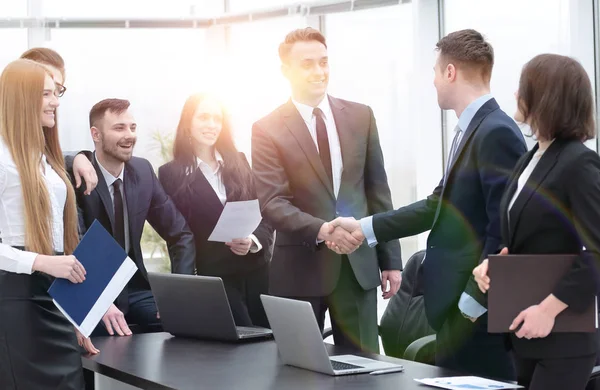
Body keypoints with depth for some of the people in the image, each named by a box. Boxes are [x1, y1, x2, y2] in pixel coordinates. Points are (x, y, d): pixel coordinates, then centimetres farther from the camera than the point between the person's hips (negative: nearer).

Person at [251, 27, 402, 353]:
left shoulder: (361, 117, 6)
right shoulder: (267, 129, -4)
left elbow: (377, 191, 9)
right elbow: (272, 203, -12)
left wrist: (390, 259, 7)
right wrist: (320, 230, -29)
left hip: (358, 263, 3)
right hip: (301, 266, -3)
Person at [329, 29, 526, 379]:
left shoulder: (497, 133, -17)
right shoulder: (472, 129, 13)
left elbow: (504, 229, -21)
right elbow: (439, 205, 17)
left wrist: (473, 302, -19)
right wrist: (365, 228, 15)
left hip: (478, 309, -10)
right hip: (458, 302, 10)